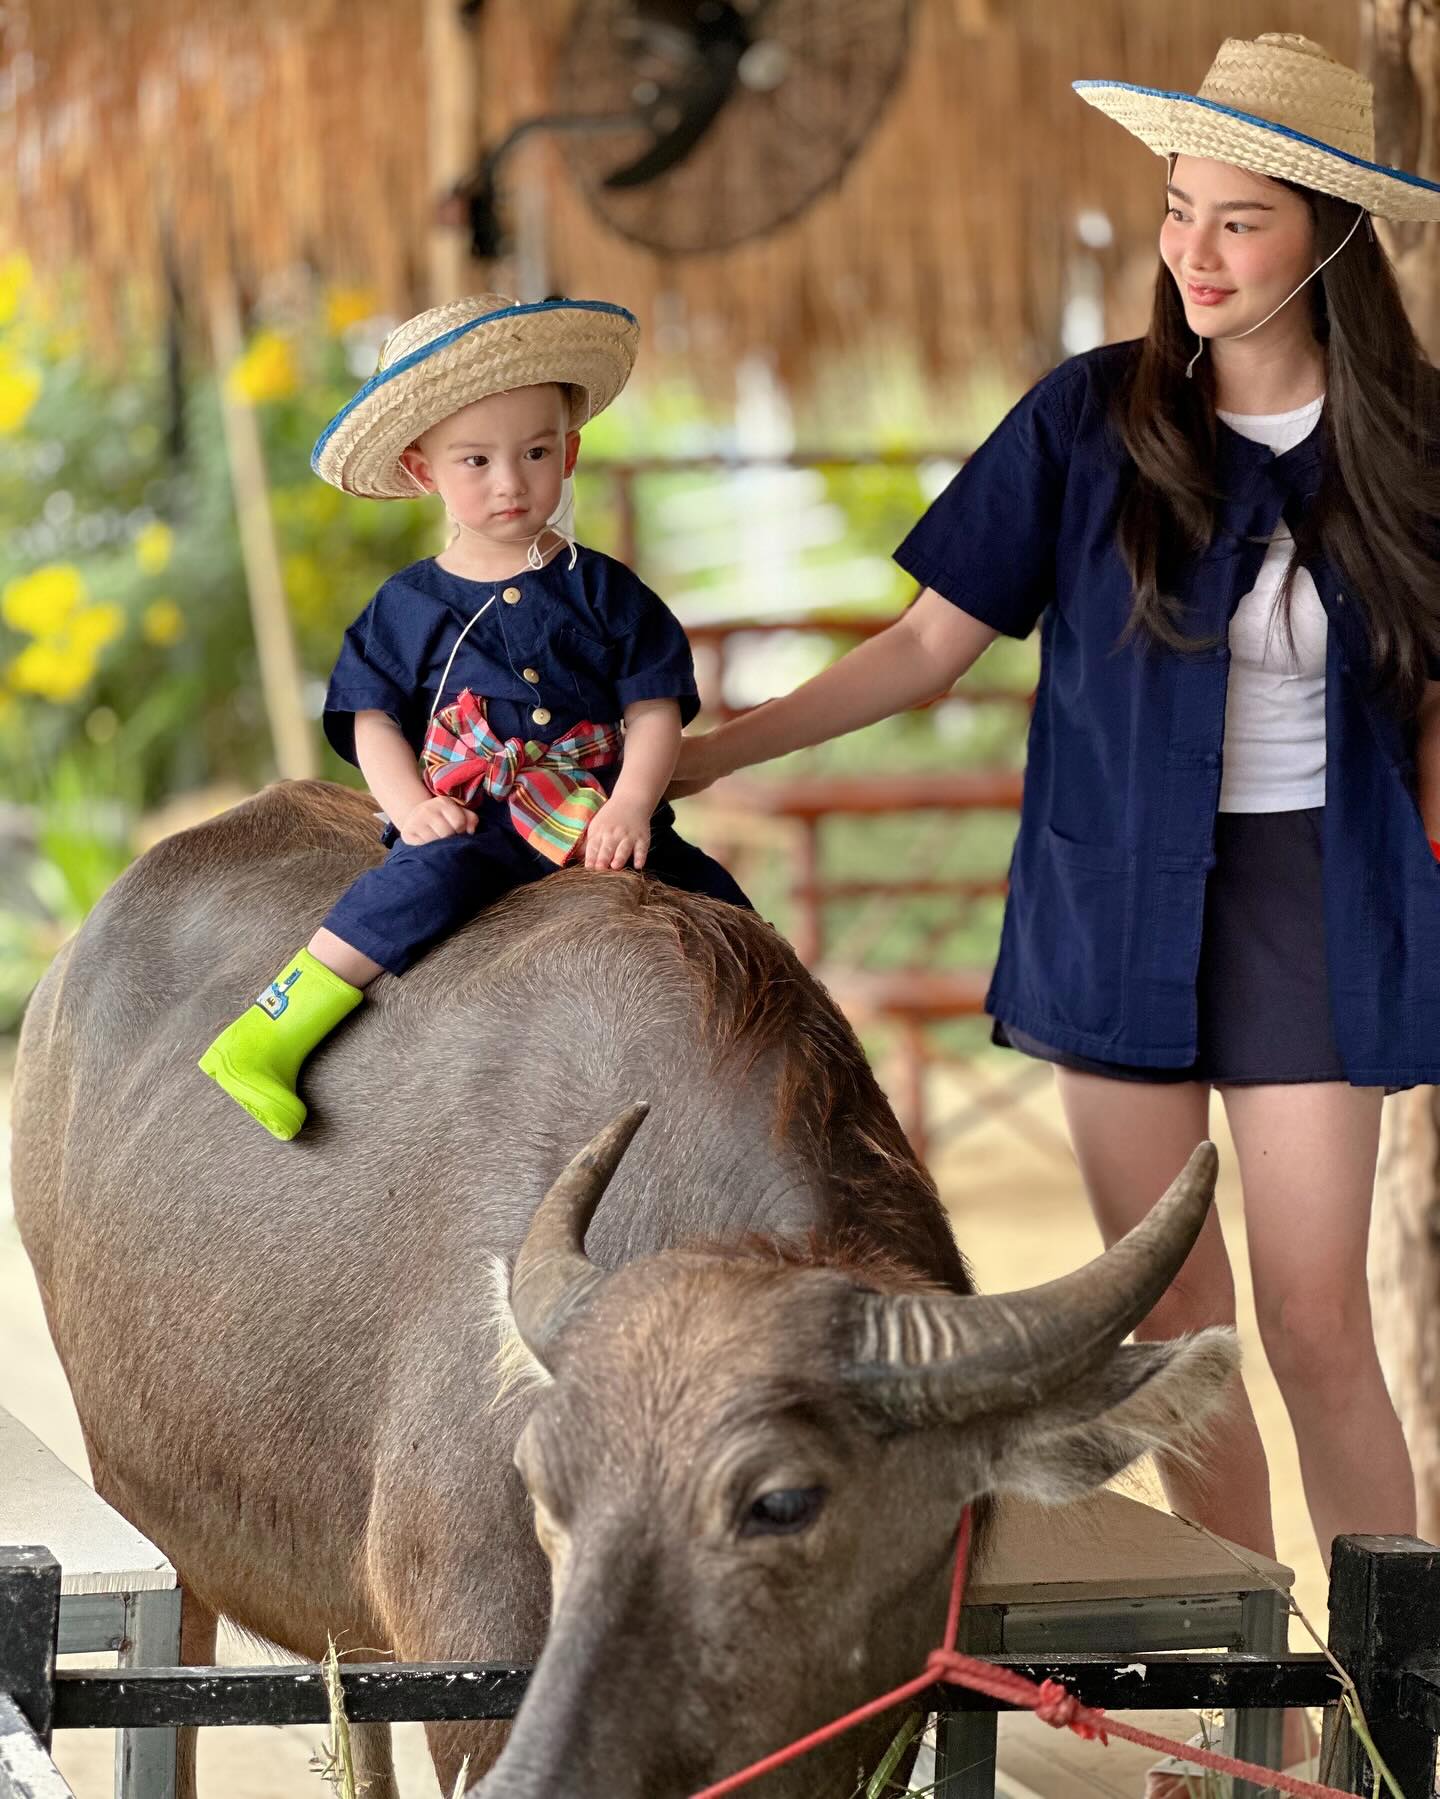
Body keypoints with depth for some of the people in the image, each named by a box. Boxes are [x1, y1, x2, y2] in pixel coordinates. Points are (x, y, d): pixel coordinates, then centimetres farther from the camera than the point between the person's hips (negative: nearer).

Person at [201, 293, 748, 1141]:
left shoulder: (604, 592, 6)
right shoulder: (409, 608, 6)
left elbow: (654, 709, 2)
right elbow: (374, 721, 5)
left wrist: (631, 807, -14)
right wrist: (413, 808, -13)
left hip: (601, 824, 3)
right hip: (465, 825, -2)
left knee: (711, 898, -15)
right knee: (435, 875, -34)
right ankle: (272, 1029, -34)